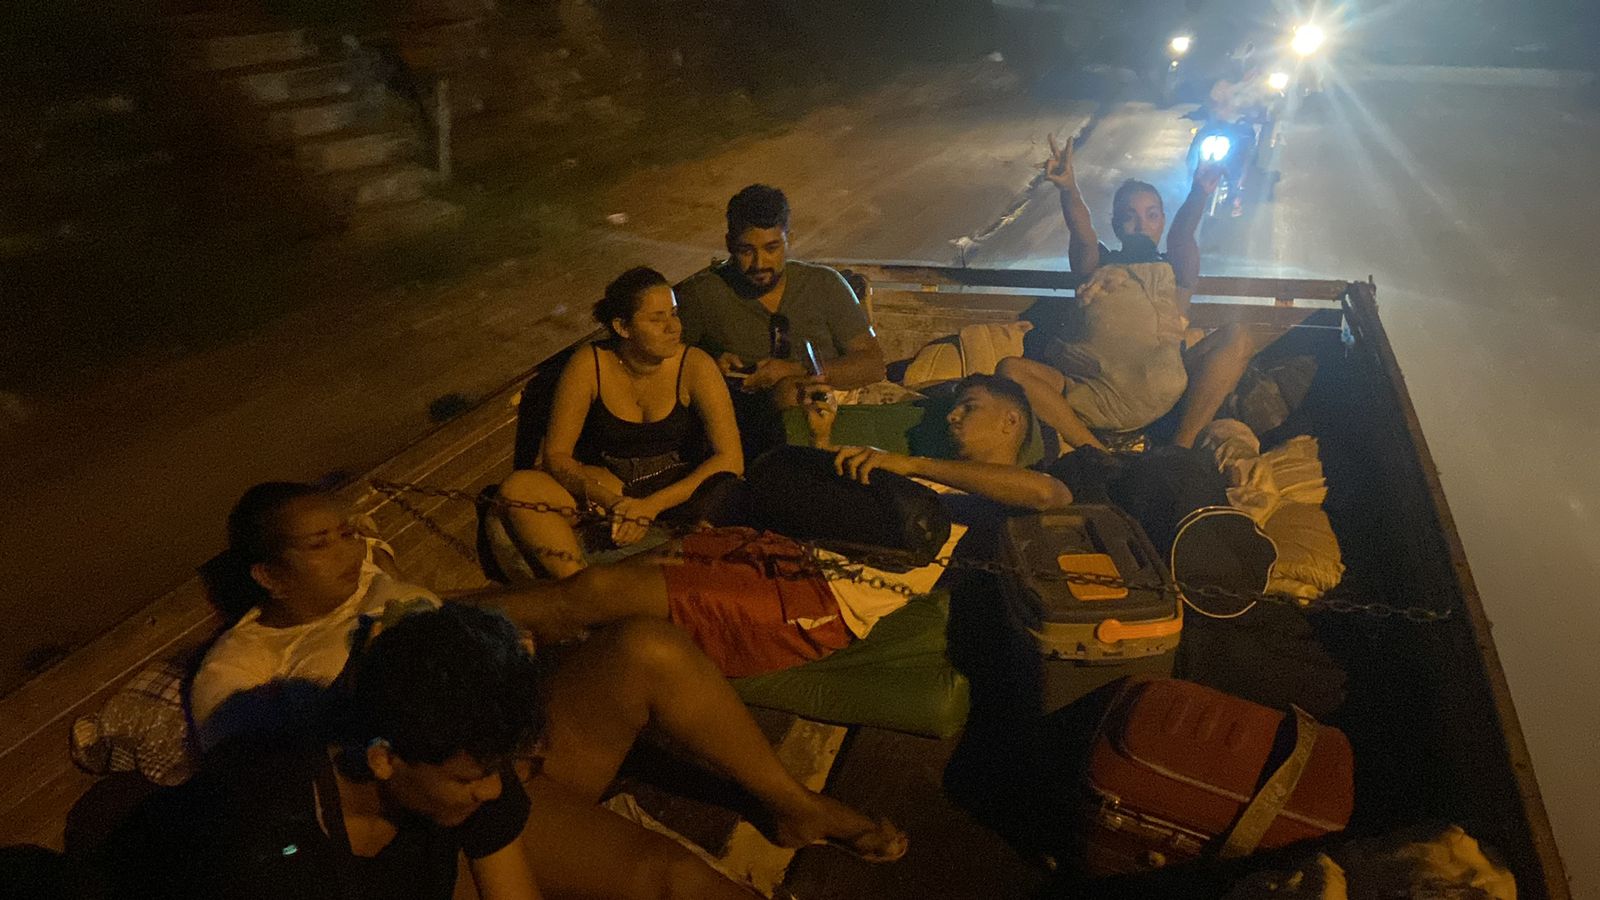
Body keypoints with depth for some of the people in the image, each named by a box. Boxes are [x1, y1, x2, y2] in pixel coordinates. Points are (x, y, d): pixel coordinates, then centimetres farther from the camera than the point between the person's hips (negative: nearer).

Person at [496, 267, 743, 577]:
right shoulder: (588, 365, -10)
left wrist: (653, 505, -26)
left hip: (678, 492, -1)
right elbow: (556, 455, -9)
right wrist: (613, 502, -27)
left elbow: (731, 457, -18)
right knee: (517, 486, -23)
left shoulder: (695, 366, -12)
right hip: (607, 489, 1)